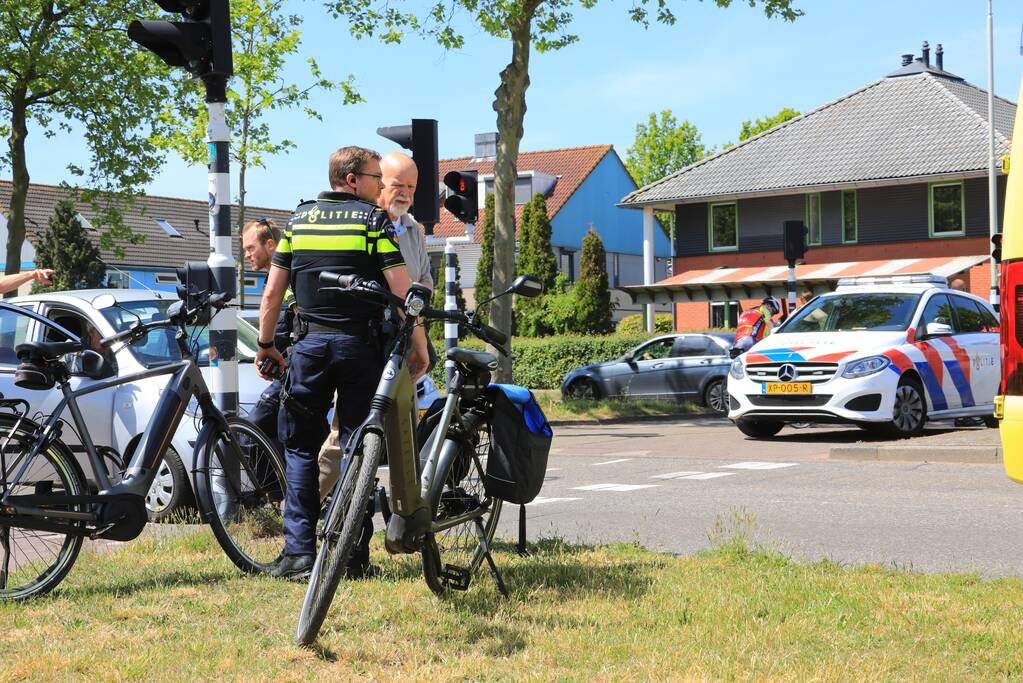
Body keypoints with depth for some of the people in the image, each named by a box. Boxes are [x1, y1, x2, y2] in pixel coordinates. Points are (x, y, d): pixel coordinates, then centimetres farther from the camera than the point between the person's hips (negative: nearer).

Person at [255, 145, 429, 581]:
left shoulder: (298, 219, 9)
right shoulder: (373, 220, -3)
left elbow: (271, 294, 8)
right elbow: (402, 293, -10)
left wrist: (265, 344, 18)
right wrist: (419, 347, -2)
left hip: (310, 345, 2)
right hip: (360, 345, -2)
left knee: (300, 448, 9)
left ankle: (299, 552, 1)